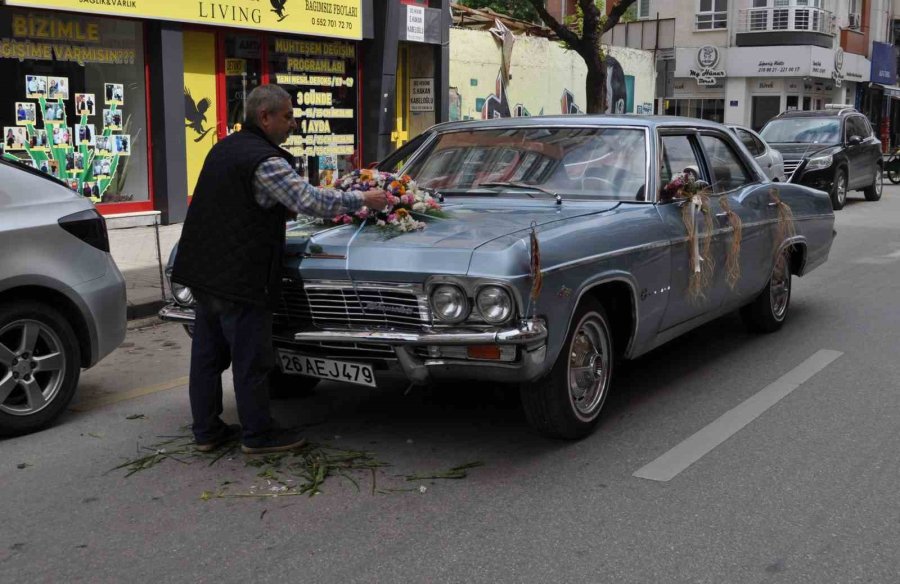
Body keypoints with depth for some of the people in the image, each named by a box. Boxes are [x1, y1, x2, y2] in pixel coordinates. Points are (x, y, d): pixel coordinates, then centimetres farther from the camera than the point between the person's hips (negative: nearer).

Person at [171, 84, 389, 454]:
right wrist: (363, 200, -10)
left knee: (207, 353, 13)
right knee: (251, 358, 2)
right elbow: (309, 202, -19)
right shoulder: (264, 160, -17)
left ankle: (206, 431, 23)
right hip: (239, 279, -9)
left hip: (202, 270, 9)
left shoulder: (224, 148, 12)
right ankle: (257, 434, 13)